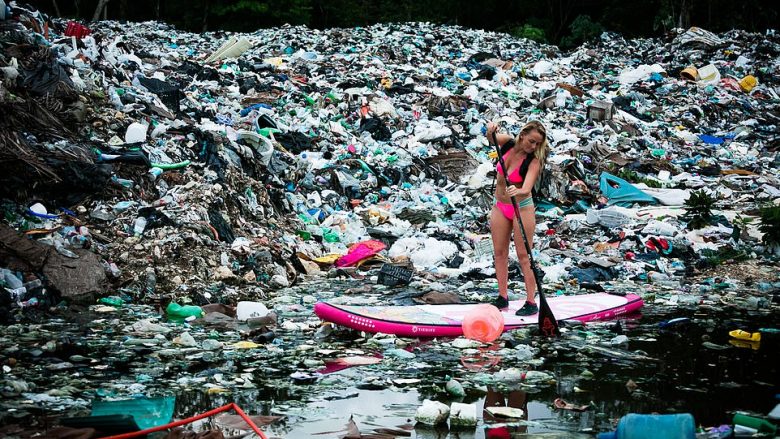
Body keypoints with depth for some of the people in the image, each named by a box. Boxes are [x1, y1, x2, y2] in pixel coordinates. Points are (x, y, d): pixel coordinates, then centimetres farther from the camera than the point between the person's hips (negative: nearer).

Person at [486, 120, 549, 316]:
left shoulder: (534, 161, -21)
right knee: (499, 252, 8)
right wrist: (491, 129, -34)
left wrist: (518, 192, -56)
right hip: (500, 206, 5)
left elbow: (526, 188, -33)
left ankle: (531, 302, -1)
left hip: (522, 208, -5)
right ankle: (502, 297, 17)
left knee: (523, 255, -5)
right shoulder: (508, 143, -7)